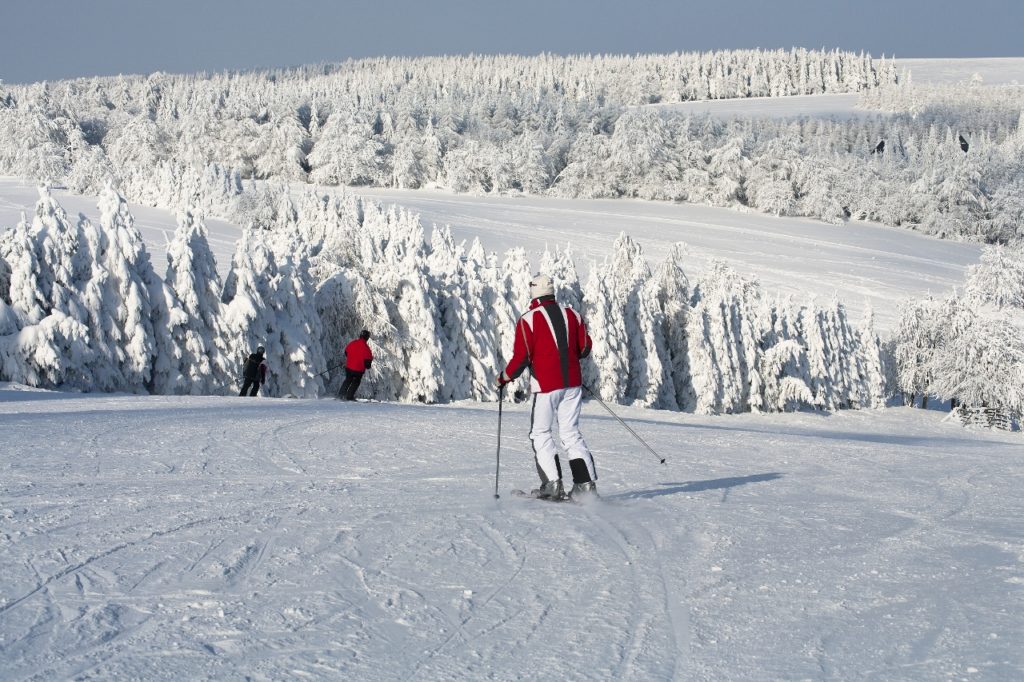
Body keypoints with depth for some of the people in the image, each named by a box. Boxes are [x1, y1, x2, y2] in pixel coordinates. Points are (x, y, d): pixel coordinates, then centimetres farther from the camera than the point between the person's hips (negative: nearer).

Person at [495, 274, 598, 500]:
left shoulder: (528, 320, -9)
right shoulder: (572, 314, 6)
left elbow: (521, 358, -12)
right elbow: (585, 348, 12)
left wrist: (503, 378, 3)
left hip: (546, 385, -5)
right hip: (572, 383, 5)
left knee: (540, 433, 9)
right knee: (571, 433, 11)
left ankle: (553, 484, 1)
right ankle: (587, 482, 2)